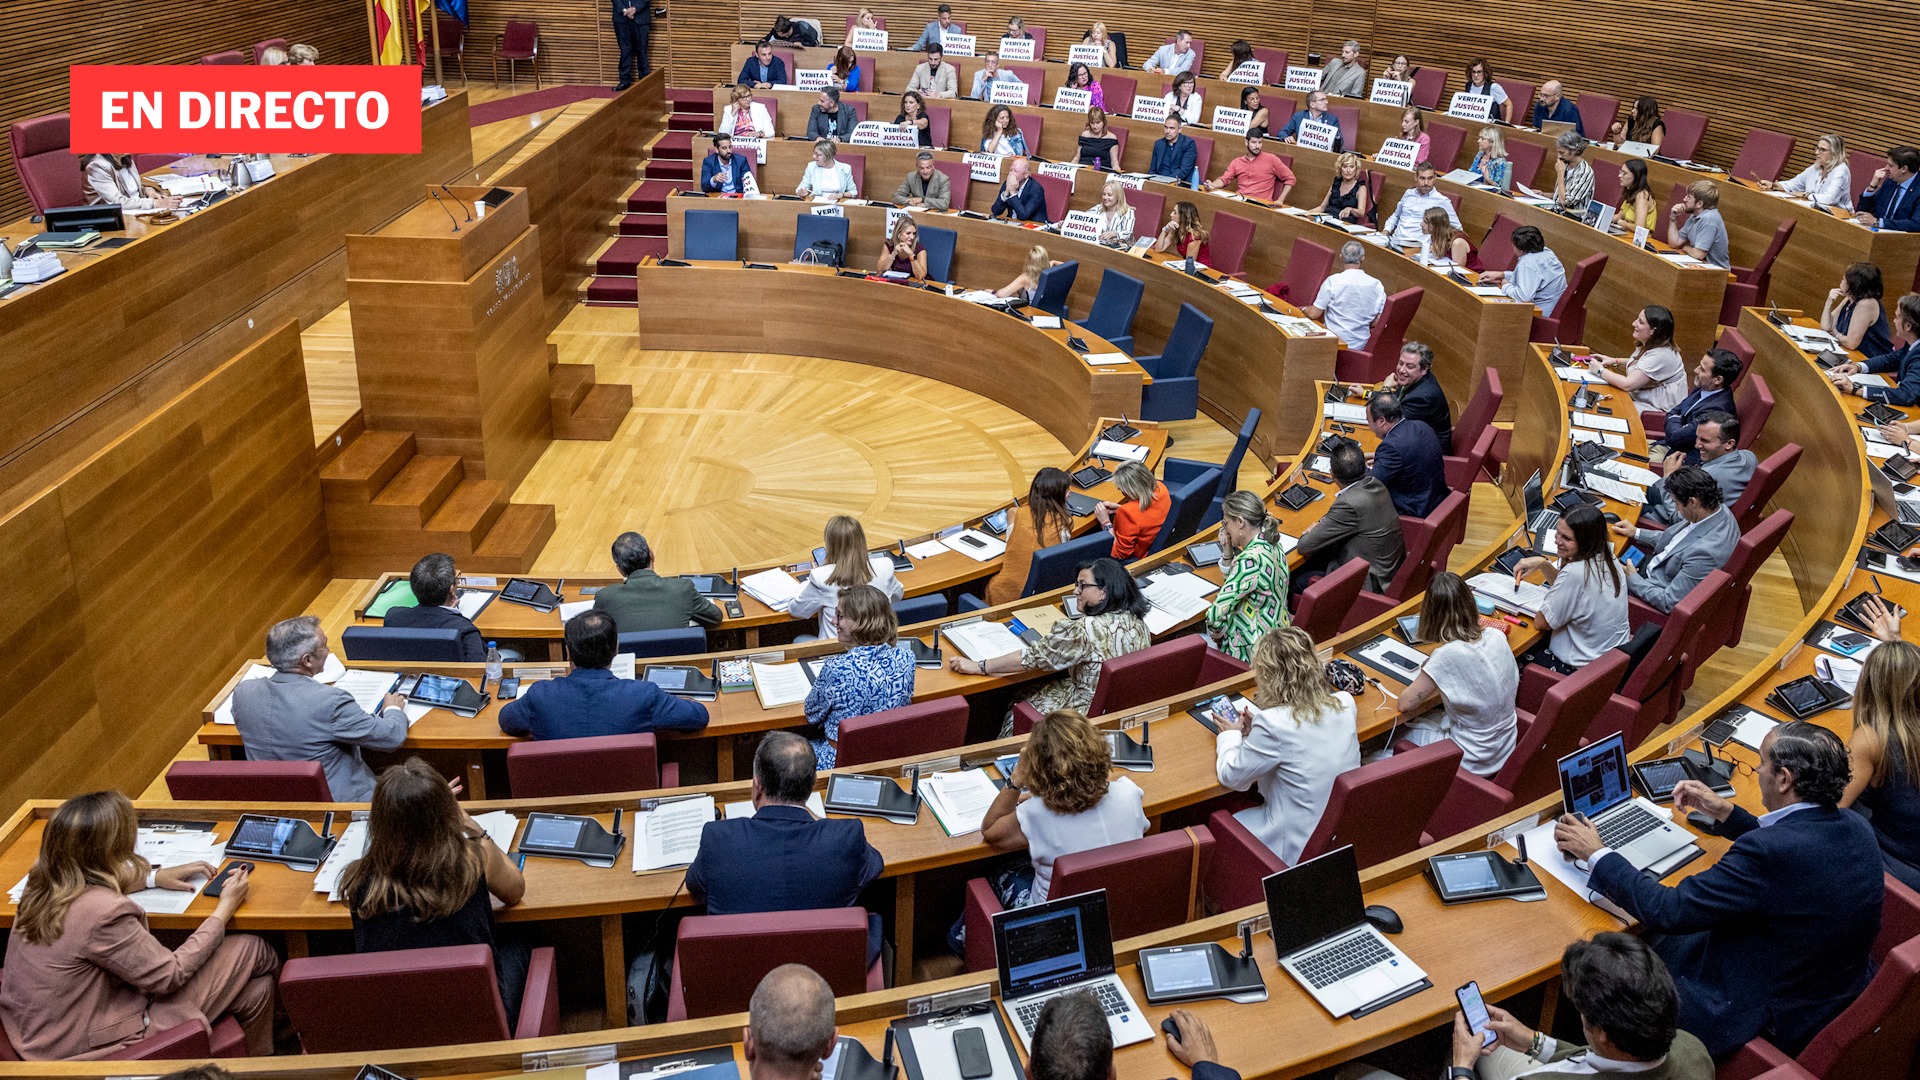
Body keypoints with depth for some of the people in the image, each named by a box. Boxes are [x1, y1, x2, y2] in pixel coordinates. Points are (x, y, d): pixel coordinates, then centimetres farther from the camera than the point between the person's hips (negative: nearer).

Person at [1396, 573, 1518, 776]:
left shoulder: (1449, 656, -29)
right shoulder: (1497, 636, -10)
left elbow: (1404, 704, -20)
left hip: (1475, 762, -6)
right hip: (1506, 749, 6)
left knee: (1399, 731, 17)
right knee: (1425, 720, 26)